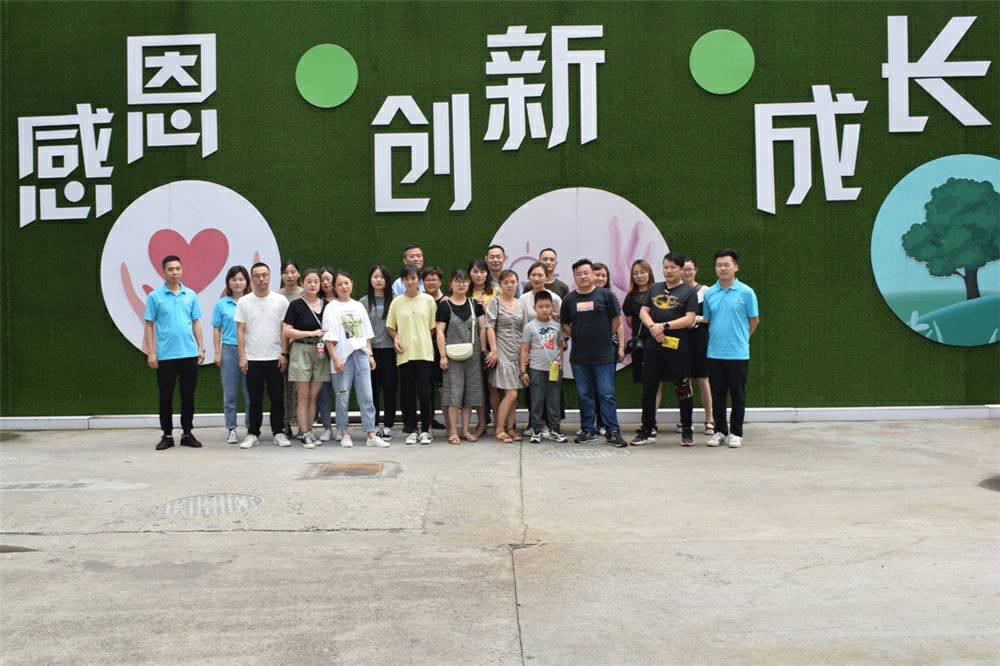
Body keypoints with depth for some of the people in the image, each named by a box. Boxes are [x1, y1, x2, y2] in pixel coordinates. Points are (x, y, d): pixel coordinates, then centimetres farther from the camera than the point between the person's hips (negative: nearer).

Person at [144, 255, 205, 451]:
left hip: (189, 353, 2)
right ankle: (167, 435, 16)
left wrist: (201, 347, 5)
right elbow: (149, 325, 0)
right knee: (166, 397, 5)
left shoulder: (191, 295, 7)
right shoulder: (155, 296, -1)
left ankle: (187, 433, 17)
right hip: (165, 355, -2)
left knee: (188, 396, 7)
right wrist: (151, 352, -6)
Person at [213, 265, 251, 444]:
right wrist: (217, 353, 2)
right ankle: (231, 429, 12)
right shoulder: (221, 304, 5)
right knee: (230, 392, 5)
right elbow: (216, 330, 8)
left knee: (250, 391, 3)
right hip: (229, 349, 0)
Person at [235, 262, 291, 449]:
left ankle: (279, 433, 14)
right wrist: (242, 356, -4)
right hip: (252, 358, 0)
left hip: (275, 358, 0)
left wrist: (284, 353, -4)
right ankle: (253, 433, 17)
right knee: (255, 399, 7)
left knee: (277, 398, 4)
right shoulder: (244, 302, 3)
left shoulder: (280, 300, 2)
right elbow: (240, 330, 3)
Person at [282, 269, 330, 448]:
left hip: (321, 352, 4)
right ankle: (304, 434, 3)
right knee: (303, 396, -1)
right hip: (301, 351, -4)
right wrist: (311, 333, -11)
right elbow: (286, 331, -7)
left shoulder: (325, 304, 10)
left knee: (314, 396, 7)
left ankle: (307, 431, 16)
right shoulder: (296, 305, -2)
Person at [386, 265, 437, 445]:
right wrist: (395, 338, -5)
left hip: (424, 352, -1)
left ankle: (425, 430, 10)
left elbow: (433, 326, 7)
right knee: (407, 393, 4)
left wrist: (429, 344, -2)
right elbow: (390, 327, 12)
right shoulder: (397, 302, 6)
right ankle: (411, 430, 15)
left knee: (424, 392, -2)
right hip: (404, 353, 1)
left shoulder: (428, 300, 4)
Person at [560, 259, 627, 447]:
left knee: (607, 395, -1)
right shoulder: (569, 299, 7)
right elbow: (564, 325, 15)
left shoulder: (605, 295, 0)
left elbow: (616, 321, 3)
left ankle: (613, 432, 6)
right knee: (585, 395, 11)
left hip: (604, 355, -3)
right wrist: (575, 337, 1)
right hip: (579, 357, 3)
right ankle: (588, 431, 20)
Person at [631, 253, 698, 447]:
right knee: (648, 389, 7)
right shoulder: (655, 288, 16)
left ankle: (687, 431, 17)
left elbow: (689, 320, -9)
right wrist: (652, 327, -9)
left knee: (683, 391, 4)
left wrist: (664, 326, -15)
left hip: (677, 348, -4)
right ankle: (646, 431, 17)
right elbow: (643, 312, 10)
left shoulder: (689, 292, 1)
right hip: (652, 347, 4)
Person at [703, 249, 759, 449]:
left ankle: (736, 433, 17)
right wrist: (716, 337, 10)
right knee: (717, 396, 9)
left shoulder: (746, 292, -4)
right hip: (714, 353, 3)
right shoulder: (709, 293, 5)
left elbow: (754, 320, 5)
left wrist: (740, 338, 11)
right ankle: (720, 431, 21)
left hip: (738, 353, -3)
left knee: (738, 396, 6)